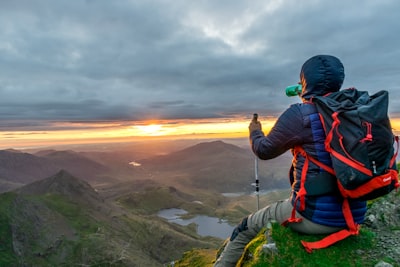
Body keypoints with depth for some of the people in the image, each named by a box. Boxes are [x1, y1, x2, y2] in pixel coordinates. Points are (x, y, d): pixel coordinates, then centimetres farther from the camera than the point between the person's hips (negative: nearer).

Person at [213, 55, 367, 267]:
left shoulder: (300, 114, -16)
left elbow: (264, 150, -4)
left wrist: (255, 132, 17)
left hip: (315, 216, -7)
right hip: (354, 214, 8)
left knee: (247, 227, 14)